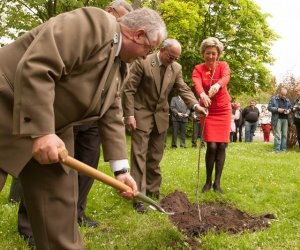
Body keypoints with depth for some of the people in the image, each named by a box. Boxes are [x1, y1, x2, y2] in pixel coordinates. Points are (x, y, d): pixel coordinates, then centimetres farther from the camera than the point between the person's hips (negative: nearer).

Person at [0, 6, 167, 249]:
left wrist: (121, 169, 7)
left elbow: (112, 117, 11)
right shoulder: (94, 23, -20)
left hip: (51, 129, 9)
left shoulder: (120, 66, 10)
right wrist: (41, 130, -31)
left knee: (60, 205, 7)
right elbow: (35, 67, -29)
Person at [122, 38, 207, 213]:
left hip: (160, 116, 5)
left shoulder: (176, 68, 1)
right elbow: (129, 89, -13)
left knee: (155, 156, 12)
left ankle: (153, 190, 25)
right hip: (141, 115, -5)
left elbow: (183, 89, -1)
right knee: (139, 155, -6)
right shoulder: (143, 62, -14)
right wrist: (129, 115, -18)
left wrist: (195, 105, -19)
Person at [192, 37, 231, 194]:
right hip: (207, 110, -1)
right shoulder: (198, 69, -5)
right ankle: (208, 181, 8)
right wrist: (202, 94, -51)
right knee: (212, 146, -10)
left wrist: (218, 84, -50)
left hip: (223, 110, 1)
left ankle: (217, 182, 7)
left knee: (221, 146, -3)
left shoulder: (223, 66, -2)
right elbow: (197, 83, -27)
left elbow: (226, 77, -26)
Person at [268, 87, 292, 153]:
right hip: (277, 119, -5)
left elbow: (290, 107, 22)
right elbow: (269, 107, -3)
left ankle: (283, 149, 12)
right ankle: (277, 150, -6)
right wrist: (277, 110, -15)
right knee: (277, 135, -8)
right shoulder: (273, 98, 2)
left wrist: (288, 111, -2)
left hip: (285, 119, 5)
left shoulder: (287, 100, 15)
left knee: (284, 135, 5)